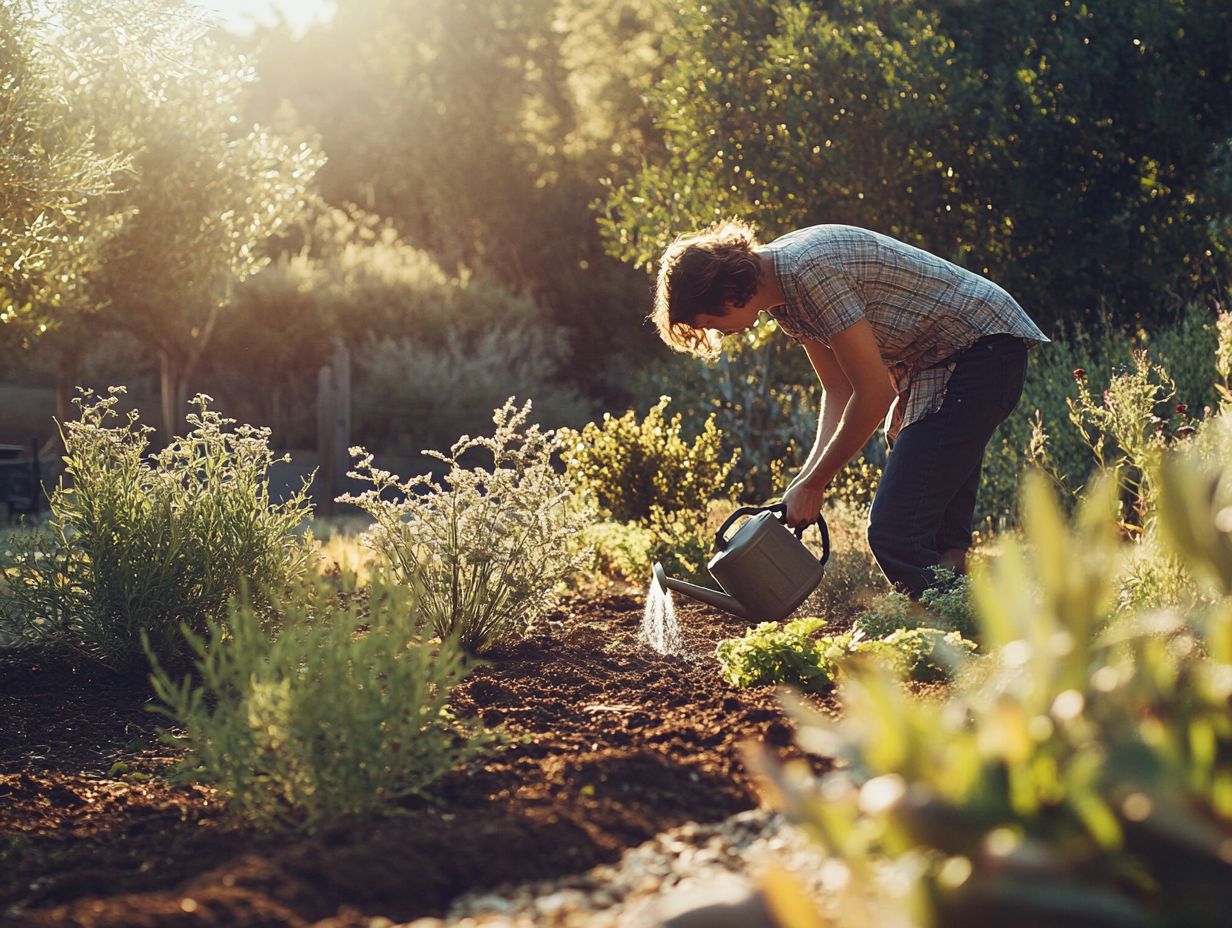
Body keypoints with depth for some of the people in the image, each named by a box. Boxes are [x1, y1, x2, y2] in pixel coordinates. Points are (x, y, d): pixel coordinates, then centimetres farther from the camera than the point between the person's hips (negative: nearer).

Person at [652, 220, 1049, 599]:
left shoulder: (808, 273, -24)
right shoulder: (781, 294, 7)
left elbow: (874, 393, -21)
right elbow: (839, 390, 12)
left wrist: (812, 485, -11)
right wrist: (808, 480, 0)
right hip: (933, 364, 10)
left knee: (895, 534, -16)